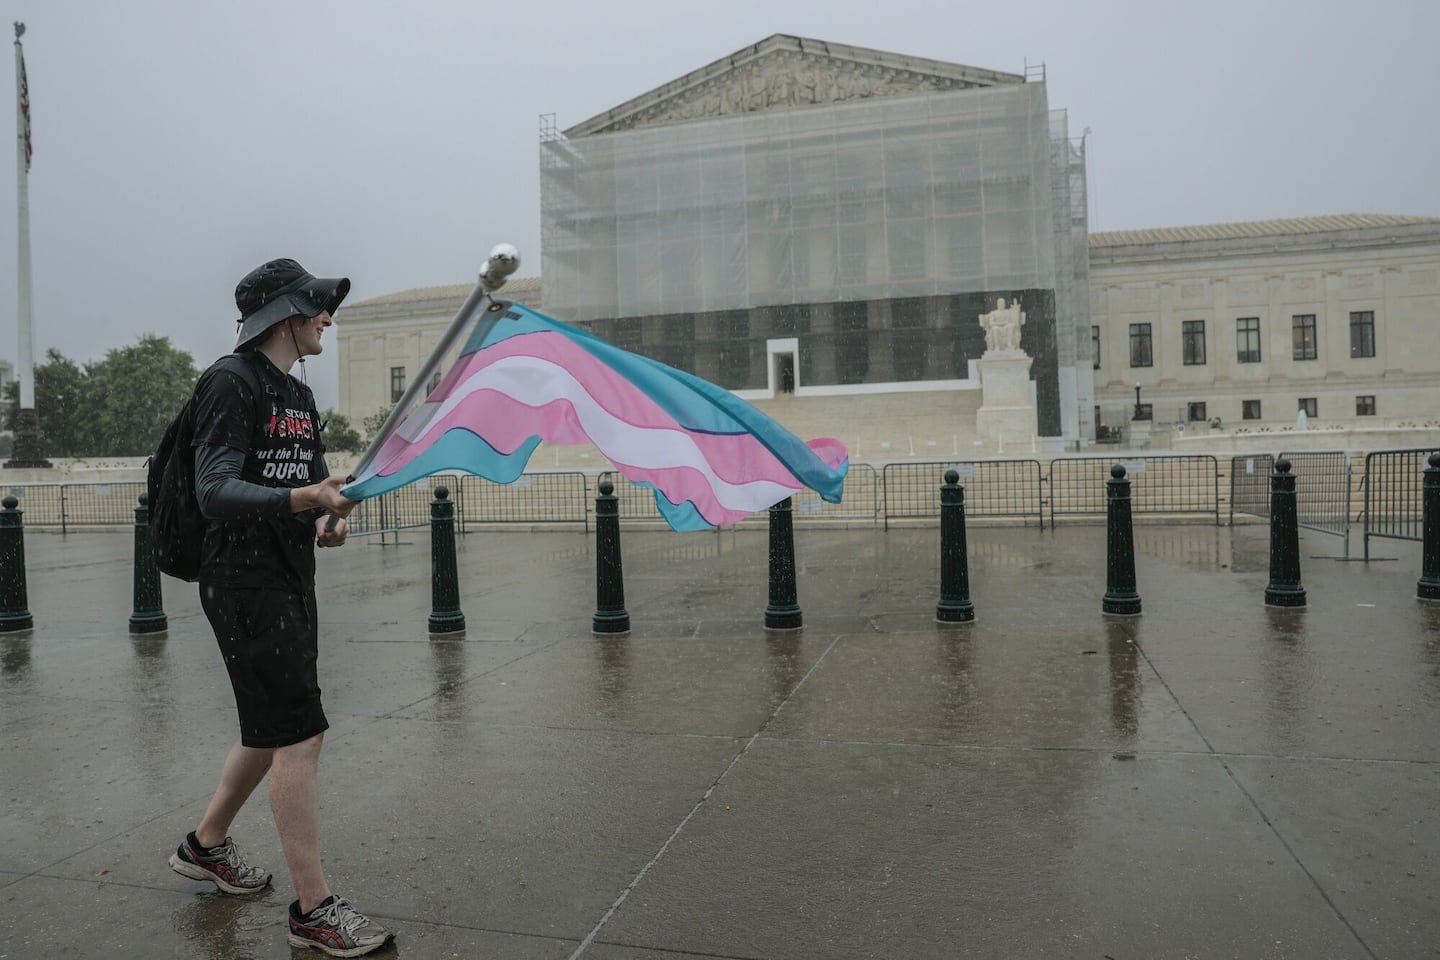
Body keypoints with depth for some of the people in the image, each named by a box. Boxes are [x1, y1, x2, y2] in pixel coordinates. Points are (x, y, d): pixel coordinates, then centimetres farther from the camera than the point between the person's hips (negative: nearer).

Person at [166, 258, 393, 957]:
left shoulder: (299, 394, 16)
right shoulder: (231, 382, -12)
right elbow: (214, 492, -21)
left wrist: (329, 517, -2)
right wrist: (300, 499, -36)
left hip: (291, 584, 9)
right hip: (244, 583, -9)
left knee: (272, 730, 19)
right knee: (299, 737, -9)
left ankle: (205, 845, 41)